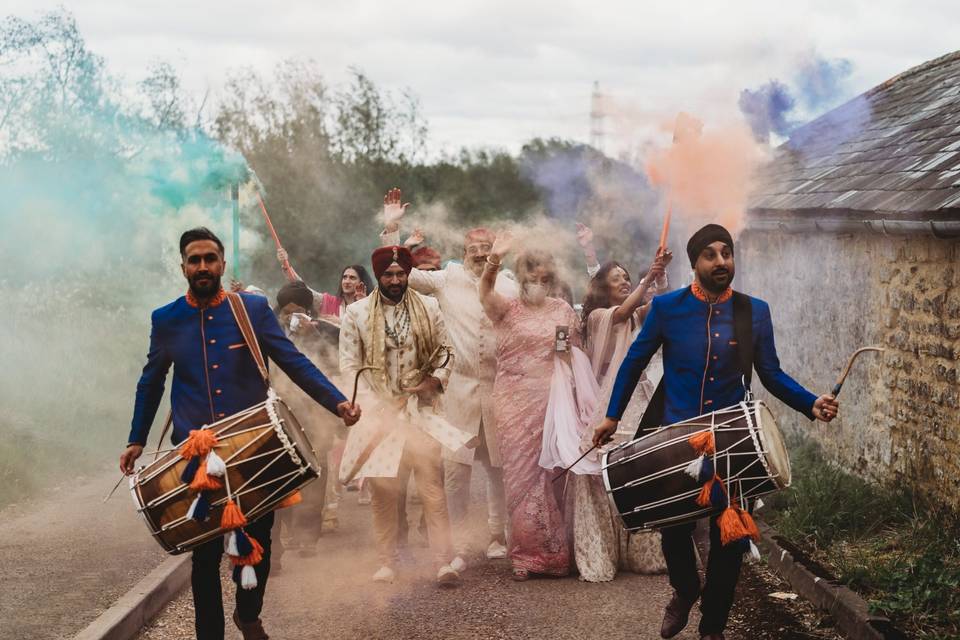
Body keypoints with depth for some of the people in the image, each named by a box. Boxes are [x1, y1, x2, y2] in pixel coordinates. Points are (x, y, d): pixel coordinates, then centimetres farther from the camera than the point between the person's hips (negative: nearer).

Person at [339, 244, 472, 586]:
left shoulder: (429, 308, 4)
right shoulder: (356, 313, 1)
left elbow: (445, 352, 10)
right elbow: (349, 365, 2)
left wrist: (436, 380, -7)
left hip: (421, 408, 0)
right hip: (377, 410, 0)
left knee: (433, 486, -7)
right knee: (382, 489, 2)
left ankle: (443, 563, -9)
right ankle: (387, 562, 11)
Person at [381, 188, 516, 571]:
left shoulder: (509, 288, 7)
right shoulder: (447, 280, 5)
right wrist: (391, 230, -3)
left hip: (499, 391, 1)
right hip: (459, 389, -1)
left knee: (499, 467, 10)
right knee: (455, 470, -5)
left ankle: (496, 537, 27)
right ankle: (459, 549, 2)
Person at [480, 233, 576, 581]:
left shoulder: (563, 311, 11)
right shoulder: (507, 308, 4)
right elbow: (486, 293, -20)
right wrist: (493, 262, -37)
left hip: (553, 402, 1)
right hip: (516, 402, -1)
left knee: (551, 473, 1)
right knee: (520, 472, -1)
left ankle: (552, 551, 11)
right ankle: (526, 554, 5)